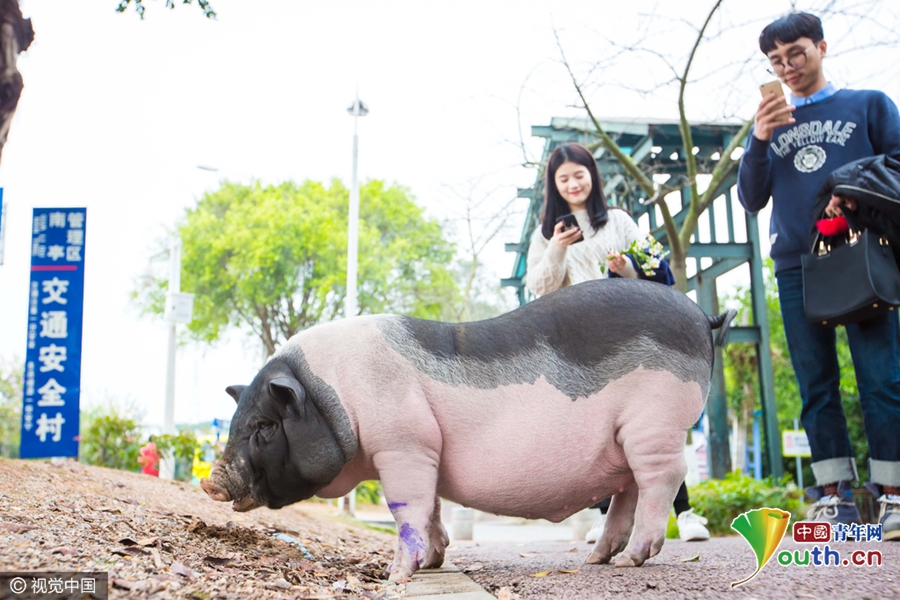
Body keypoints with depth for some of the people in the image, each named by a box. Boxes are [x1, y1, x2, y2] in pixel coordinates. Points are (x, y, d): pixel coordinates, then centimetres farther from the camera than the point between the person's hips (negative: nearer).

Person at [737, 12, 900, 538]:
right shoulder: (770, 126, 20)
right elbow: (752, 199, 13)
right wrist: (759, 140, -2)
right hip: (796, 266, 3)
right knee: (816, 383, -1)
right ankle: (834, 495, 1)